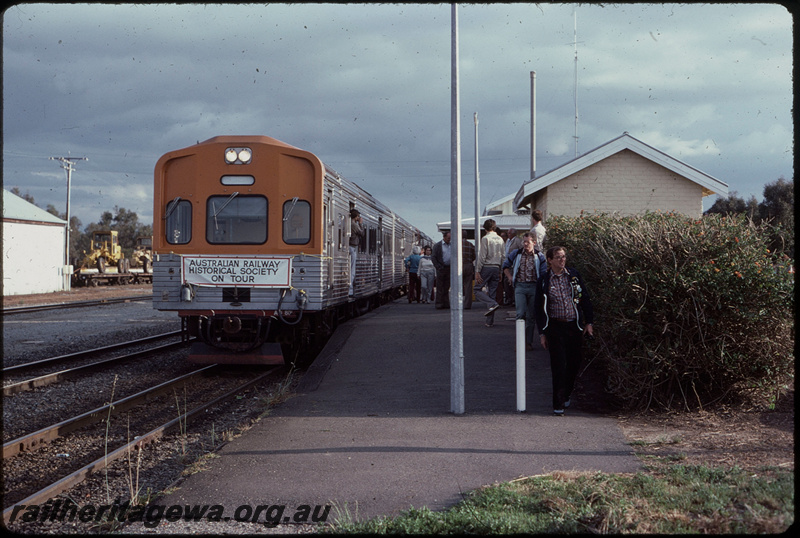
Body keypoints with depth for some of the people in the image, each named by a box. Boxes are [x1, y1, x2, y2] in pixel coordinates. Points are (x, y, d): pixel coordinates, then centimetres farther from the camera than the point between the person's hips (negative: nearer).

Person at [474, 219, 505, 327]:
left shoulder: (485, 238, -7)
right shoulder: (500, 239, 10)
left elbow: (482, 256, -12)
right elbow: (502, 257, 12)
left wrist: (477, 271, -10)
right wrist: (500, 272, 18)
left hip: (486, 267, -6)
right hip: (496, 268, 6)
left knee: (478, 290, 2)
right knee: (492, 293, 6)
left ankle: (493, 304, -22)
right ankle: (490, 321, 5)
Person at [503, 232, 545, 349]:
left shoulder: (539, 256, 4)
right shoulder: (516, 253, 6)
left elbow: (544, 274, 3)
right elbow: (505, 266, 19)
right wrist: (510, 278, 8)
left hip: (534, 287, 0)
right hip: (520, 287, 0)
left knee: (531, 316, 5)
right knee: (521, 313, -13)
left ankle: (529, 342, 14)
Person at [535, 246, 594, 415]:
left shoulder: (574, 275, 6)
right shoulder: (544, 281, 0)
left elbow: (585, 298, 10)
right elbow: (540, 308, 4)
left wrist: (588, 322, 6)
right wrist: (542, 332, 2)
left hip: (574, 326, 3)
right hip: (555, 327, -3)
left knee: (574, 363, 8)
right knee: (559, 365, -6)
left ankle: (565, 395, 30)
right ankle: (558, 404, 0)